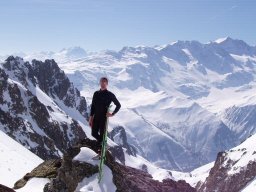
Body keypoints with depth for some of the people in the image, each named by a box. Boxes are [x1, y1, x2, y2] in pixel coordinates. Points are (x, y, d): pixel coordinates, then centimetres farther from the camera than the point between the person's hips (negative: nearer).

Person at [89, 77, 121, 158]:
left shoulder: (110, 95, -6)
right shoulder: (96, 93, 7)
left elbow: (118, 105, 1)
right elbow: (93, 106, 10)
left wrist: (112, 114, -8)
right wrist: (91, 117, 5)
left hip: (104, 117, -5)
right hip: (96, 117, 5)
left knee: (102, 135, -1)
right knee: (94, 134, 6)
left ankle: (100, 152, 8)